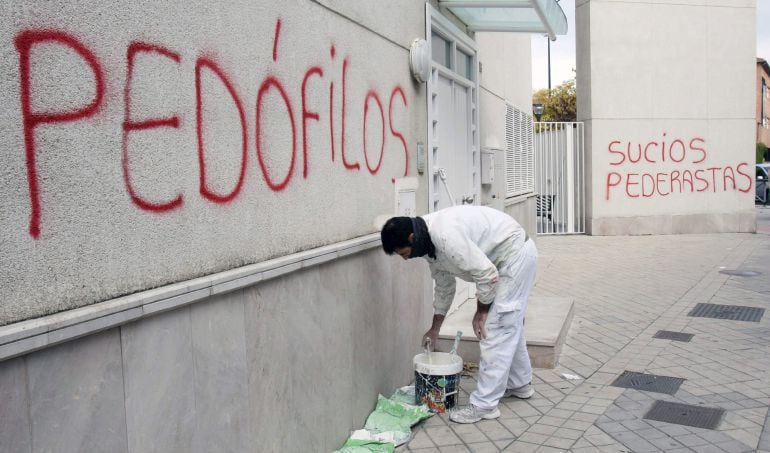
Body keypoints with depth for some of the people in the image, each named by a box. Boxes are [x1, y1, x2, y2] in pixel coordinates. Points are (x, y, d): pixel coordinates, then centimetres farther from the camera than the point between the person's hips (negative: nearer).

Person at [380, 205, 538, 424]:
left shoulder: (446, 235, -30)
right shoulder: (429, 242, 1)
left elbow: (486, 274, -26)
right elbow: (444, 285, 15)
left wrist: (481, 311, -11)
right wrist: (435, 328, 22)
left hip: (515, 253, -10)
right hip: (510, 257, 10)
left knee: (495, 329, -8)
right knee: (509, 324, 21)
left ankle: (484, 404, -2)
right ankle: (519, 383, 38)